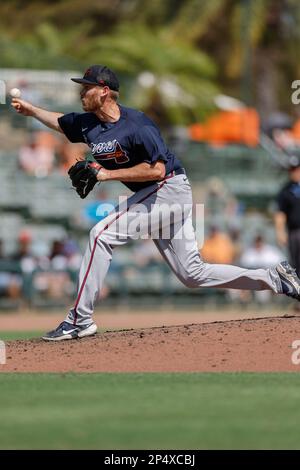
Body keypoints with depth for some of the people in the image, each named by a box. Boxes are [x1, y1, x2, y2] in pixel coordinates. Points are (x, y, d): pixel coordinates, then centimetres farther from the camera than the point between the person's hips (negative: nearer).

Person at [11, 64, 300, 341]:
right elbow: (59, 121, 21)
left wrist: (107, 174, -22)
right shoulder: (88, 124, 3)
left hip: (168, 189, -9)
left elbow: (157, 170, -25)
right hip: (154, 196, 9)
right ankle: (274, 278, 17)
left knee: (102, 234, -18)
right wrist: (30, 109, 5)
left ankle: (80, 320, -15)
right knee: (193, 275, 10)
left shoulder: (136, 125, -22)